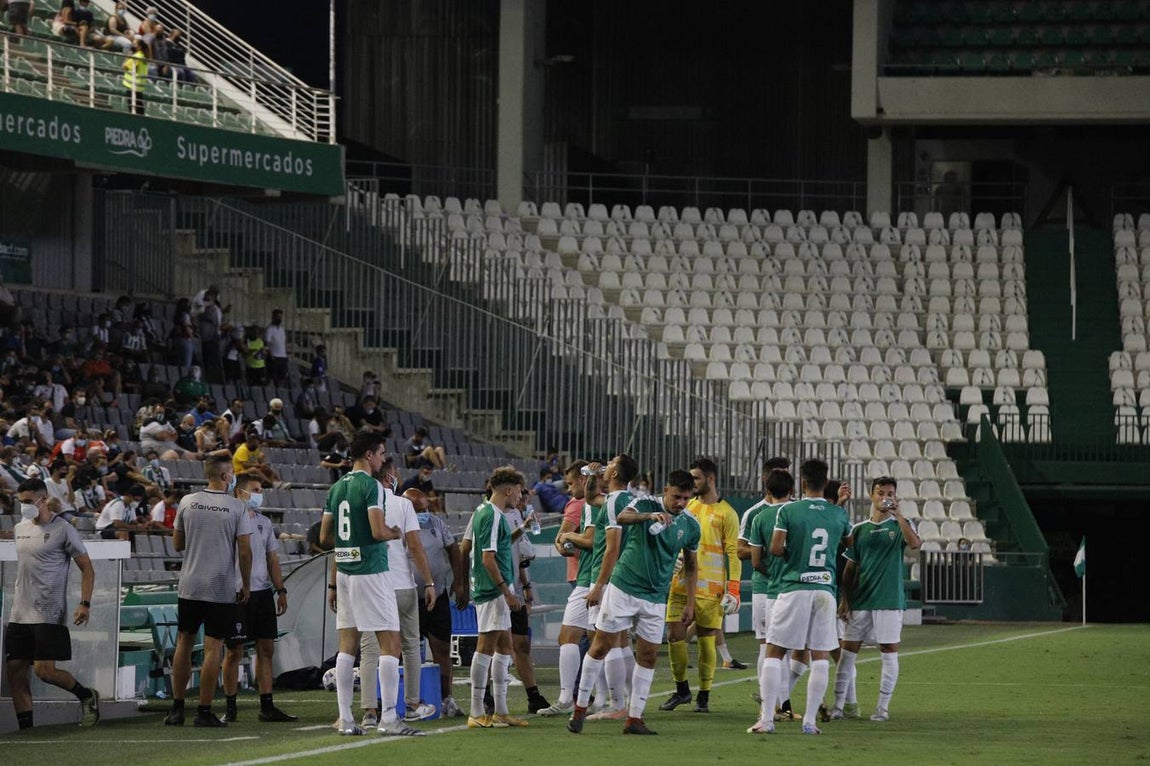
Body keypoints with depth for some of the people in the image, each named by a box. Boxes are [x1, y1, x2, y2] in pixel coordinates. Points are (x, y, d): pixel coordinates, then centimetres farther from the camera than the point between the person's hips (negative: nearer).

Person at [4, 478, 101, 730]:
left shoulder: (63, 530, -6)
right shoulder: (20, 529, 14)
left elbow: (87, 568, -4)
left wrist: (85, 604, -13)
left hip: (49, 615, -7)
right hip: (19, 615, 7)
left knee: (44, 670, -13)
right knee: (15, 671, 0)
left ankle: (87, 696, 12)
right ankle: (25, 728, 5)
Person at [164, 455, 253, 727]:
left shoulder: (187, 502, 3)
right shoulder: (237, 507, -6)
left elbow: (177, 544, 10)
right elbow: (244, 552, -8)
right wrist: (246, 584, 4)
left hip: (189, 585, 3)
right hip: (222, 589, -3)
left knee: (184, 642, 12)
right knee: (213, 647, -1)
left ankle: (177, 708, 14)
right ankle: (204, 711, -2)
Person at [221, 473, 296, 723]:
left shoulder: (264, 522, 16)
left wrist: (281, 590, 15)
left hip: (263, 592, 7)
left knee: (266, 648, 6)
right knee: (235, 650, -2)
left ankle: (267, 706, 10)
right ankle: (230, 707, 5)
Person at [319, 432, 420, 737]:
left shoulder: (337, 488, 12)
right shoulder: (371, 486, -11)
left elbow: (324, 537, 14)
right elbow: (378, 530, -20)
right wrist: (395, 533, 1)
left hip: (344, 572, 8)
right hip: (371, 572, -8)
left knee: (347, 646, 8)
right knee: (390, 643, -5)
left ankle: (345, 720, 7)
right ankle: (388, 718, -10)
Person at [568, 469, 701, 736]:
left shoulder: (691, 526, 2)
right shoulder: (646, 505, -9)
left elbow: (691, 565, 15)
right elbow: (621, 518, -31)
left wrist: (690, 603, 12)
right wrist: (650, 516, -49)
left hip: (655, 598, 4)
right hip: (623, 587, -4)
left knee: (648, 655, 1)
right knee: (601, 646, -1)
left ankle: (634, 718, 8)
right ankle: (580, 708, 8)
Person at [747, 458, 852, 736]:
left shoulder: (788, 511, -4)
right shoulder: (839, 514, 6)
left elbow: (775, 548, -9)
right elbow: (848, 542, 24)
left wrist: (792, 554, 10)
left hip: (793, 588, -2)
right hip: (825, 588, 2)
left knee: (774, 652, 3)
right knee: (821, 656, 6)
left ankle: (766, 718, -4)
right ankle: (810, 720, 3)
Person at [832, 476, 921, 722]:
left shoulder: (900, 525, 4)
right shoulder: (859, 530, 11)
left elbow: (914, 543, -18)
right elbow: (850, 567, 13)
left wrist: (897, 515, -23)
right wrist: (844, 599, 5)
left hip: (889, 600, -2)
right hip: (860, 600, 2)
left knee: (889, 652, -1)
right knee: (848, 649, 0)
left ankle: (883, 706, 6)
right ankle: (838, 704, 3)